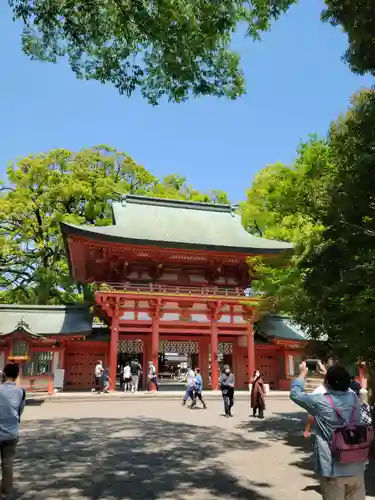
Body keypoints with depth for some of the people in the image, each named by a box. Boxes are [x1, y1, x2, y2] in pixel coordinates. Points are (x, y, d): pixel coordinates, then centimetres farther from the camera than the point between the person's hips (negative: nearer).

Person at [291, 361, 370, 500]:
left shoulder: (321, 402, -18)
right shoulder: (354, 398, -4)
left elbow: (295, 394, -2)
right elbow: (342, 386, 21)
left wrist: (302, 373, 11)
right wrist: (329, 373, 32)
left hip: (333, 470, -5)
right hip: (356, 468, 5)